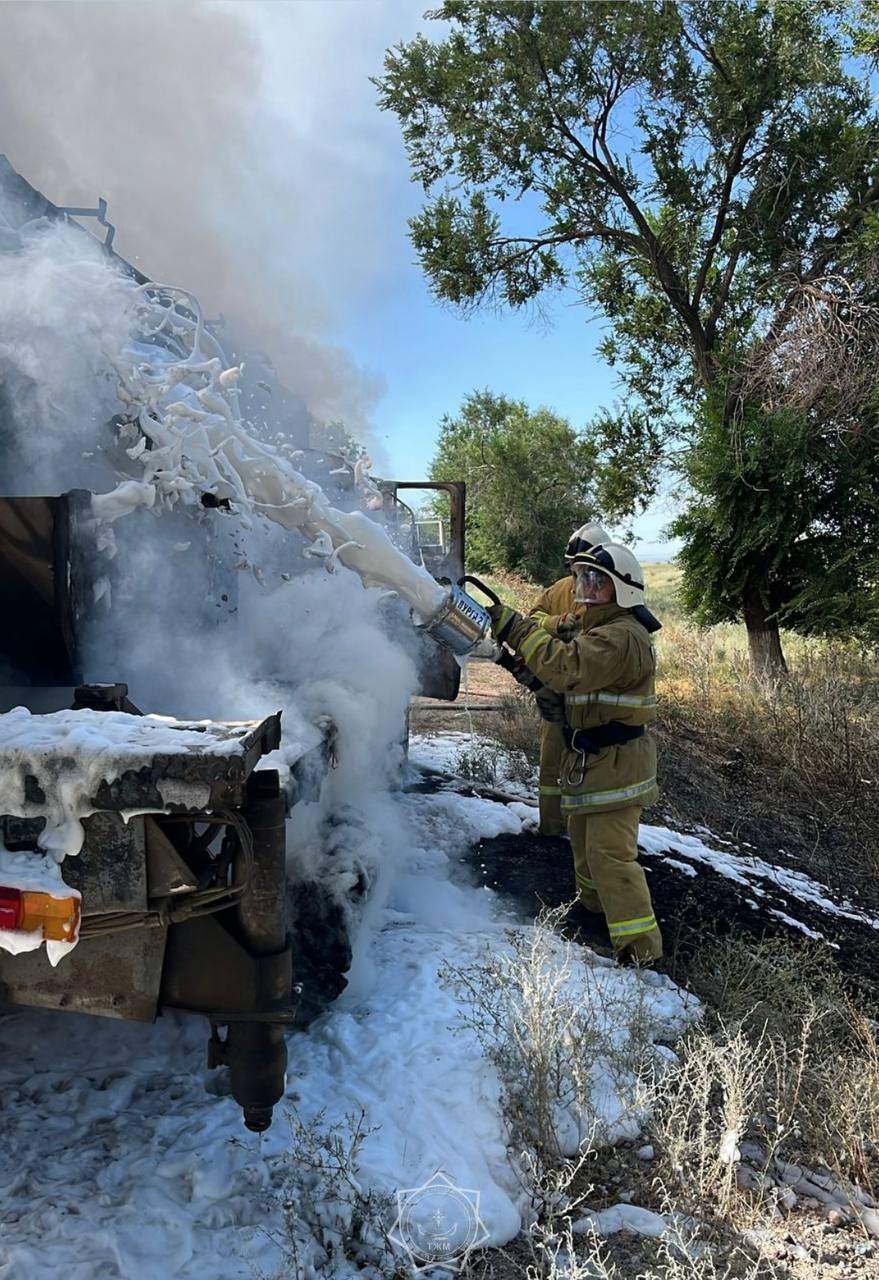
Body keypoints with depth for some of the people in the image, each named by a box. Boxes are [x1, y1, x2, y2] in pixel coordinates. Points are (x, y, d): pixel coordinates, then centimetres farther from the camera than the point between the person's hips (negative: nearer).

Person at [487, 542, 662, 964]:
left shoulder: (623, 636, -23)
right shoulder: (600, 628, 14)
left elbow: (567, 667, -34)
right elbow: (572, 676, 14)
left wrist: (515, 627, -31)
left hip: (616, 762, -11)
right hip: (591, 758, 11)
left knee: (610, 853, -10)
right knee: (582, 835, 26)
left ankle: (640, 945, -3)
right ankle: (592, 899, 47)